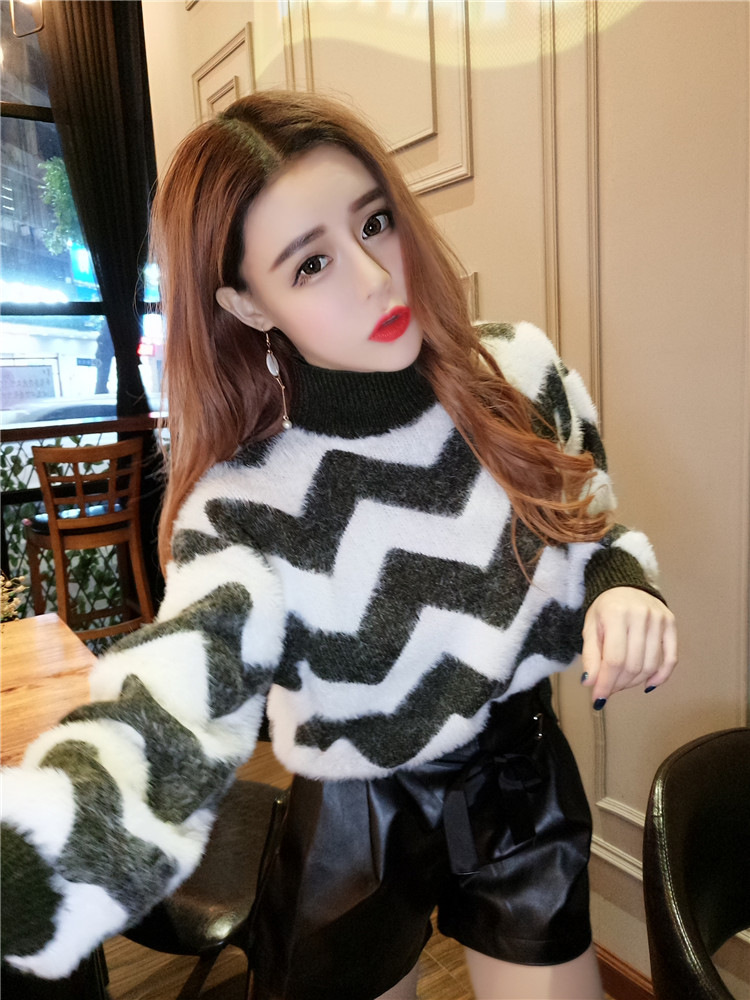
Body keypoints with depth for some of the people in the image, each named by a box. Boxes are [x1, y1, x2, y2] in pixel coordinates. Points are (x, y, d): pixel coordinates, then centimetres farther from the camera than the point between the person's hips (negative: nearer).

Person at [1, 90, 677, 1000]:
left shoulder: (522, 374, -12)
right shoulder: (247, 499, -22)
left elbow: (592, 531, 4)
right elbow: (163, 722, -35)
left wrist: (625, 591, -19)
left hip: (527, 785, 3)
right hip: (354, 824, -2)